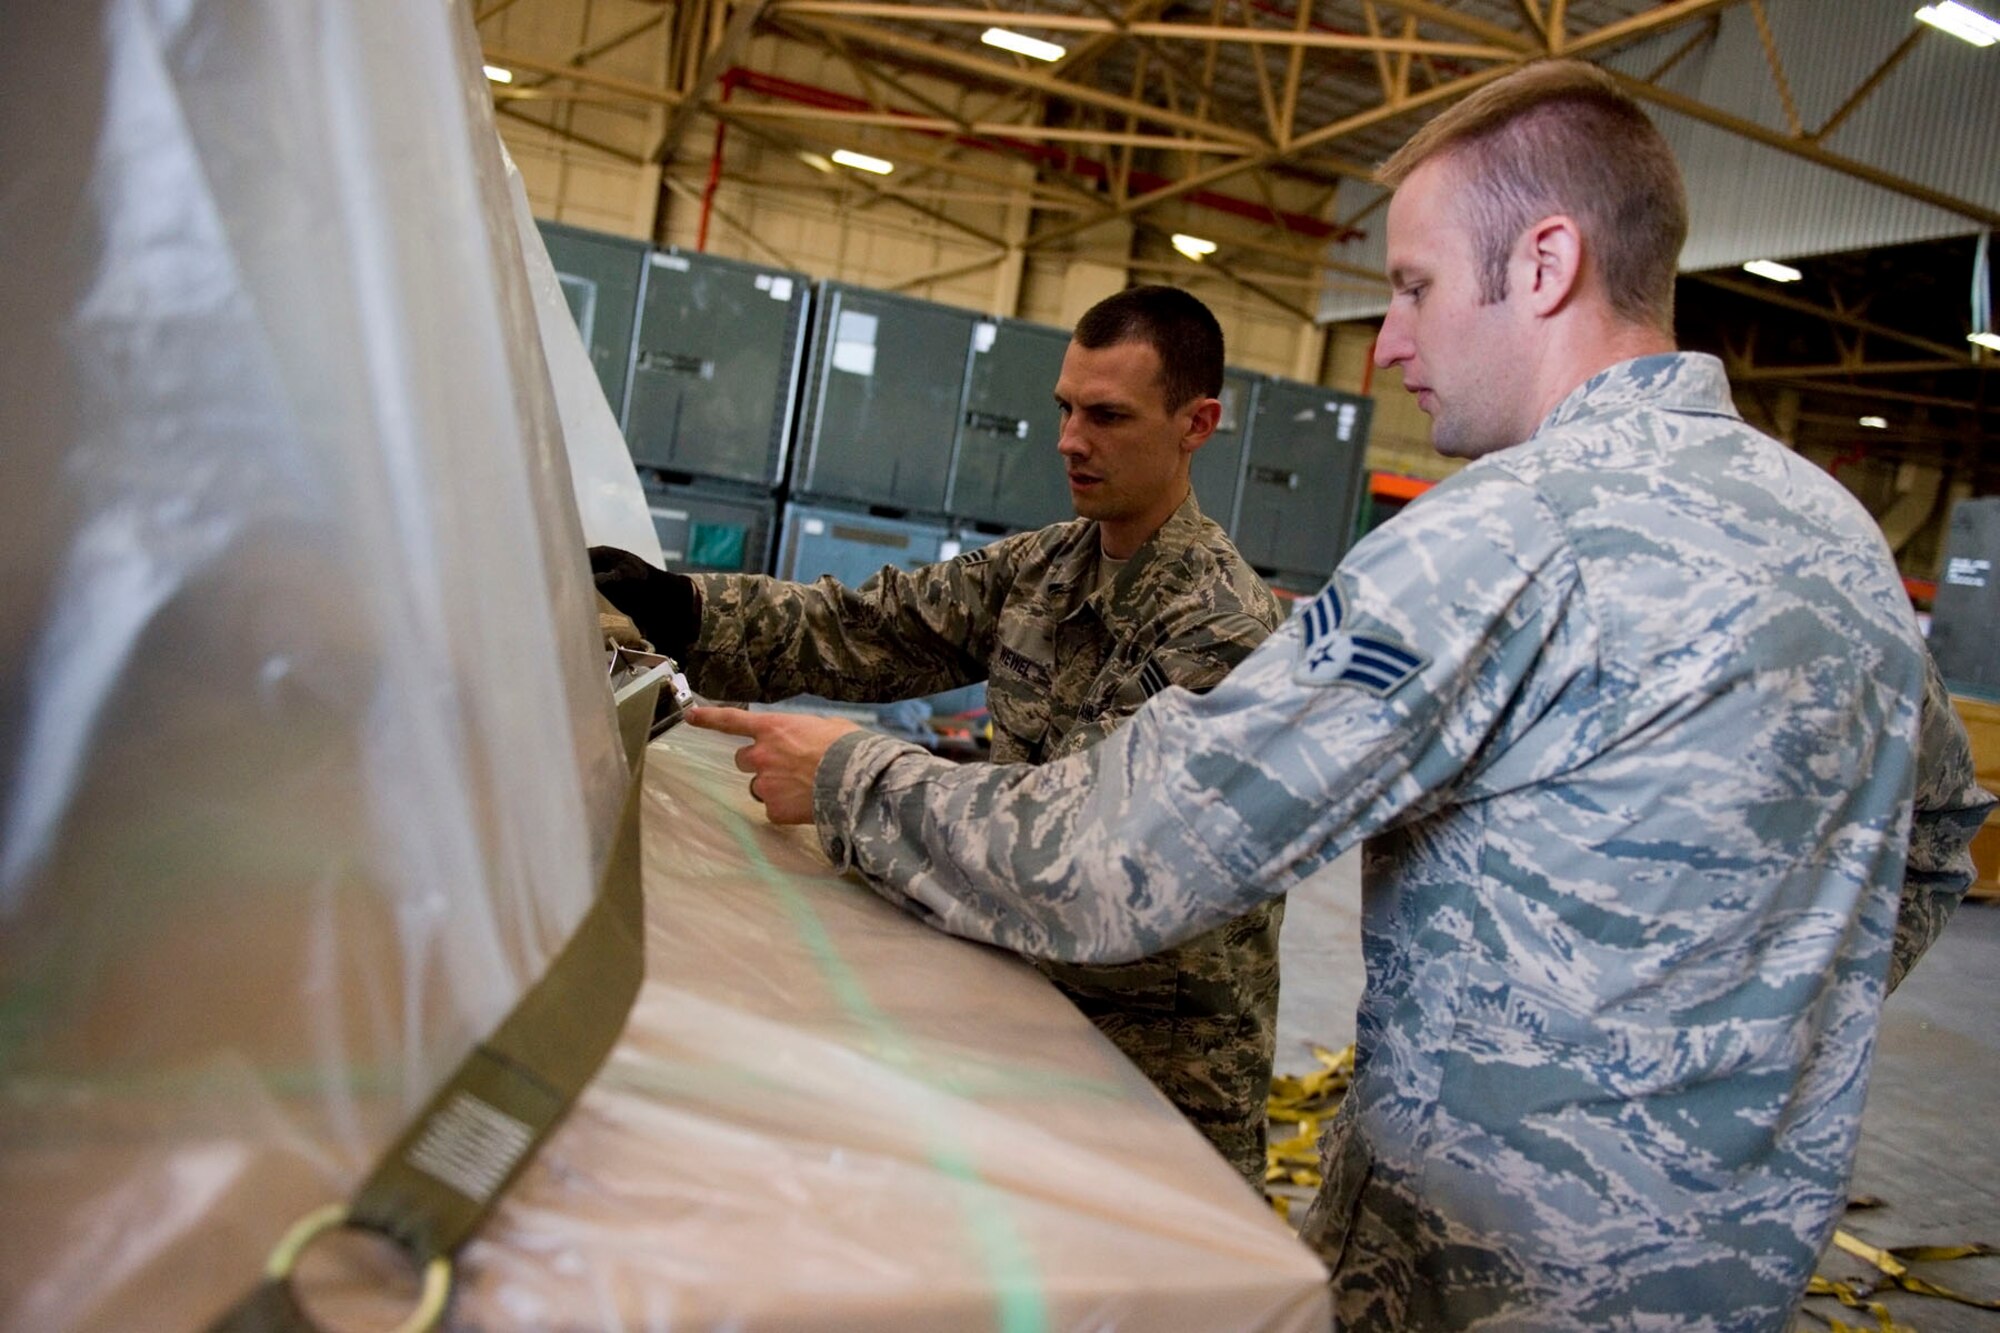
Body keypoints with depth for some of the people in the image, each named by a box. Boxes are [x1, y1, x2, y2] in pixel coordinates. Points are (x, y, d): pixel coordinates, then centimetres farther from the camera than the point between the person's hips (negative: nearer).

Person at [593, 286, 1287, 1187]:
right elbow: (872, 631, -4)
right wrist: (676, 608, -18)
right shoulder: (1041, 565, 3)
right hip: (1035, 986, 6)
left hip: (1163, 1054, -6)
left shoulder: (1223, 626, -21)